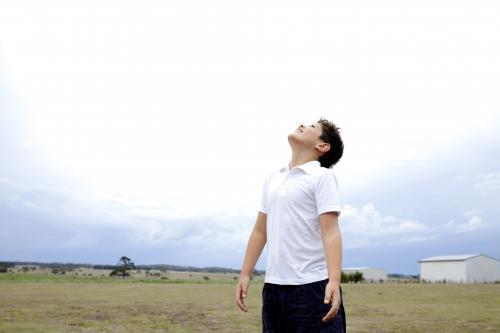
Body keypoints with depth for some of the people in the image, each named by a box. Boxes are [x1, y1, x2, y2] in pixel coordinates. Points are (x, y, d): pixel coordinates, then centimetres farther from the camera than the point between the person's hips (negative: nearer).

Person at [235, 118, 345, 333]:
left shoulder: (322, 176, -3)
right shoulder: (272, 179, 16)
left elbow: (330, 230, -12)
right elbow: (260, 231, 18)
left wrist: (334, 280, -23)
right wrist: (245, 274, 14)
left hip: (312, 286, -6)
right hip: (273, 285, 6)